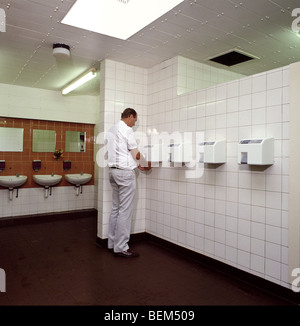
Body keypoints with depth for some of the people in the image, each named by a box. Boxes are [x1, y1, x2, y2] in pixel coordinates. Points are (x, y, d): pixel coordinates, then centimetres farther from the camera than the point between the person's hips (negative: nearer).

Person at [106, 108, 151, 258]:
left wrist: (137, 165, 22)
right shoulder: (126, 129, -10)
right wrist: (147, 164, 10)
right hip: (125, 172, -10)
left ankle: (112, 243, 20)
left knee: (116, 208, 13)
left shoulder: (111, 130, 18)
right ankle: (121, 247, 1)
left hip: (113, 171, 10)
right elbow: (136, 154, -8)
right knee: (125, 210, -5)